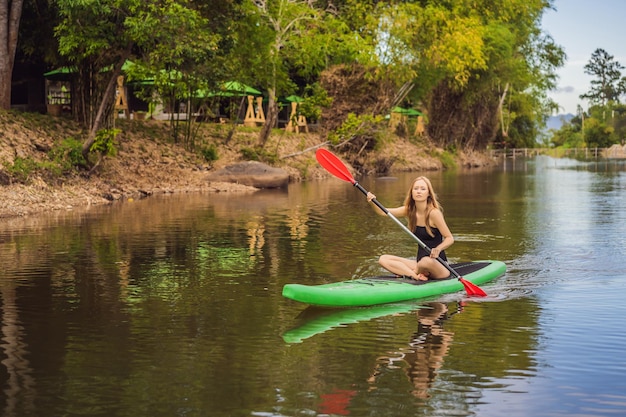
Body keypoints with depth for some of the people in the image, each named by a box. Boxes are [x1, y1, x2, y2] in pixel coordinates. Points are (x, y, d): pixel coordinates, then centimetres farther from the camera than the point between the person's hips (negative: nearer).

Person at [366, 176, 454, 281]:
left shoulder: (434, 213, -14)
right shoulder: (409, 210, 5)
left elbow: (450, 238, -13)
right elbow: (383, 212, 2)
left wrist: (438, 249, -32)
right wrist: (373, 202, -19)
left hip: (438, 265, -6)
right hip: (420, 263, 6)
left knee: (427, 261, -40)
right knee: (383, 259, -6)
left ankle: (408, 272, -6)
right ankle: (416, 276, -22)